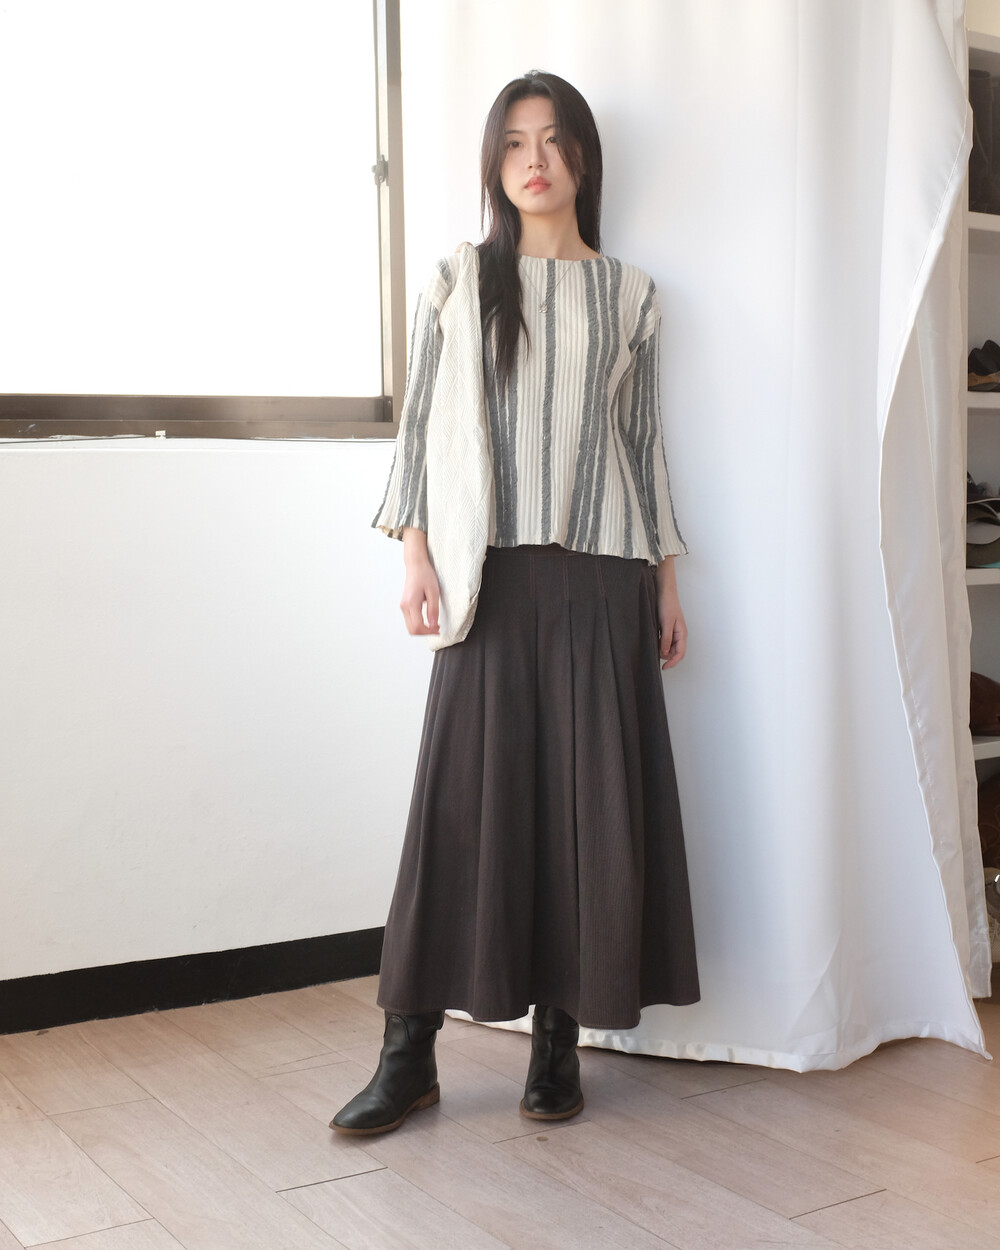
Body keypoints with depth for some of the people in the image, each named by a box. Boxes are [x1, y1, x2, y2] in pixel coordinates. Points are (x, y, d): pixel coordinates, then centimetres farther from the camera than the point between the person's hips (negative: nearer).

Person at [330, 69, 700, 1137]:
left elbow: (644, 441, 13)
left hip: (603, 571, 2)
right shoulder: (459, 281, 9)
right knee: (467, 794, -3)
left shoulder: (630, 294, 13)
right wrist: (413, 551, -7)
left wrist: (666, 580, 9)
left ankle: (560, 1037, 10)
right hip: (492, 568, -1)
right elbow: (420, 423, 4)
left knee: (594, 800, 0)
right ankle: (410, 1052, 4)